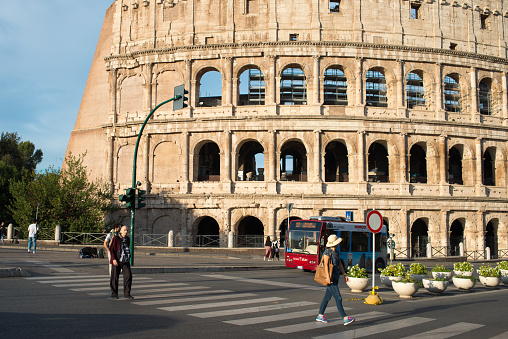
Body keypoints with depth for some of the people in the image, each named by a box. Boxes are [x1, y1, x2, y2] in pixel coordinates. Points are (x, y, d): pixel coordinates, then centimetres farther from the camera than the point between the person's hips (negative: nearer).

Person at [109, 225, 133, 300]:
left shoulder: (127, 239, 10)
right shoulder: (116, 238, -6)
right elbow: (111, 249, -8)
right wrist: (114, 259, -17)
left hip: (125, 261, 4)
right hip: (116, 261, -4)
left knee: (128, 275, -7)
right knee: (115, 277, 3)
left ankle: (127, 294, -2)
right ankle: (114, 294, 17)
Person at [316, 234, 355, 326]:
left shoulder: (336, 252, 13)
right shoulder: (327, 251, -14)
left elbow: (340, 264, 19)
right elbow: (325, 265, -18)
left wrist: (344, 274, 15)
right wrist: (328, 277, -25)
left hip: (336, 277, 9)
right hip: (330, 278, -9)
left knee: (327, 297, 13)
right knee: (338, 298, -10)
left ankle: (320, 316, 21)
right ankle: (345, 318, -11)